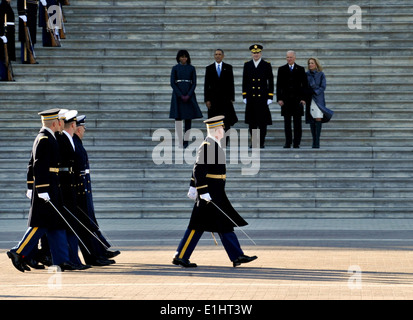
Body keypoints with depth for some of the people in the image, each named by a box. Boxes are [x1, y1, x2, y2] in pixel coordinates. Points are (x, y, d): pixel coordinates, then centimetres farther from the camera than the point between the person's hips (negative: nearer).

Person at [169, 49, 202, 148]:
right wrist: (181, 96, -11)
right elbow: (172, 83, -2)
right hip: (178, 95, -1)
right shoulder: (175, 68, 3)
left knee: (188, 118, -1)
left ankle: (186, 142, 3)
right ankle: (180, 142, -5)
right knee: (178, 118, -6)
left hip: (189, 95, 1)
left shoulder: (192, 68, 7)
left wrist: (188, 95, -10)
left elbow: (194, 83, 3)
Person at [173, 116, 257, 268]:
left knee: (225, 224, 8)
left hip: (216, 195, 10)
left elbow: (197, 168, 21)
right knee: (198, 226, -5)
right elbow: (198, 170, -22)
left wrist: (193, 187, 24)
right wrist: (203, 192, -25)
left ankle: (237, 256, 9)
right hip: (210, 194, -10)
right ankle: (180, 257, 0)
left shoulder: (213, 145, 14)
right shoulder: (206, 147, -17)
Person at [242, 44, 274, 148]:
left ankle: (262, 142, 4)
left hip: (263, 97, -2)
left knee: (262, 122, -2)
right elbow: (244, 82, 11)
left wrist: (270, 97, -4)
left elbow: (271, 82, 2)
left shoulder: (266, 65, 3)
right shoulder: (247, 65, 9)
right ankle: (253, 142, 10)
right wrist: (244, 97, 5)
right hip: (251, 98, 2)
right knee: (251, 121, 3)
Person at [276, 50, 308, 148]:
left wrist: (303, 99, -3)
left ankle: (296, 143, 2)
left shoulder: (301, 69, 7)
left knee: (297, 123, -1)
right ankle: (288, 143, 5)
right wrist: (279, 99, -3)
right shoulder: (281, 69, 8)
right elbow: (279, 85, 6)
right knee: (287, 123, 1)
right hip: (286, 99, 1)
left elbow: (304, 85, 6)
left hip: (297, 99, -1)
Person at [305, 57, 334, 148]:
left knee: (318, 119, -12)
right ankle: (314, 140, 6)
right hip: (309, 100, 3)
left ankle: (317, 142, -14)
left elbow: (323, 86, -3)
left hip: (318, 99, -3)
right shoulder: (306, 74, 9)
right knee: (312, 120, 2)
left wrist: (315, 92, -13)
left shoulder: (321, 74, 2)